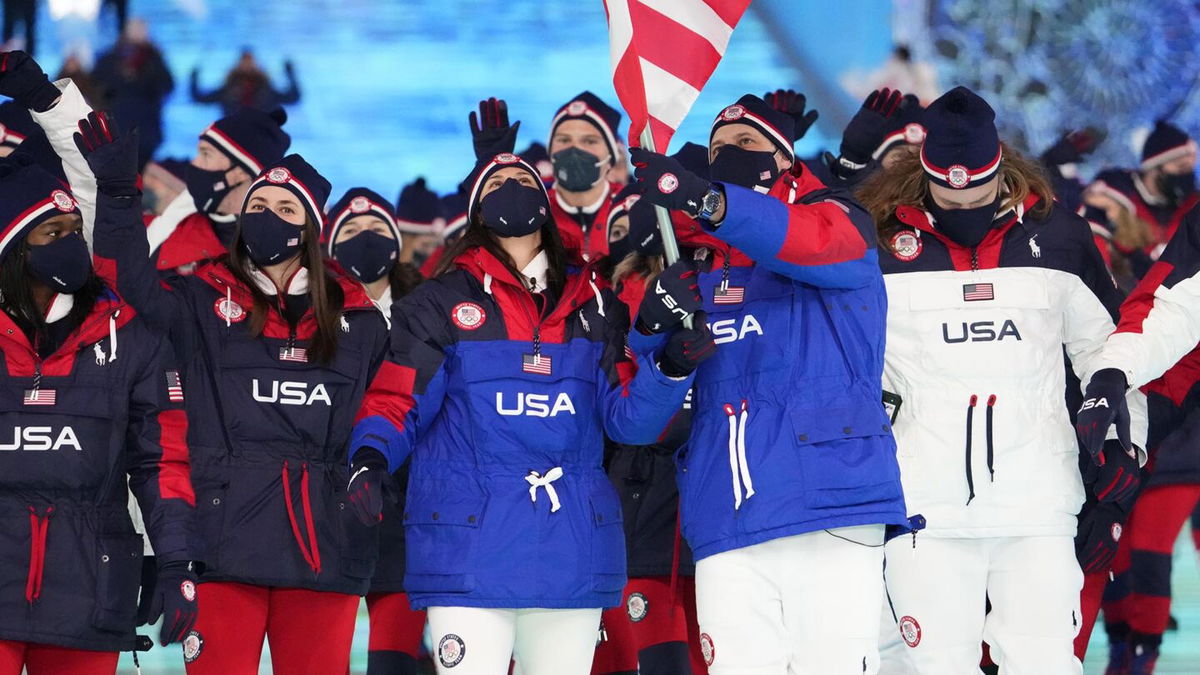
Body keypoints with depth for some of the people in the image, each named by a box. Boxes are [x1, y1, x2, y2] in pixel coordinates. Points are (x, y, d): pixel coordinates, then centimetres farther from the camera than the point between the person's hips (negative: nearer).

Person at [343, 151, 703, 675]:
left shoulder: (594, 306, 15)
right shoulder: (442, 302, 5)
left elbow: (626, 416, 8)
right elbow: (402, 403, 1)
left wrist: (670, 368, -12)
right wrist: (371, 458, -19)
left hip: (573, 548, 4)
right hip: (470, 541, -4)